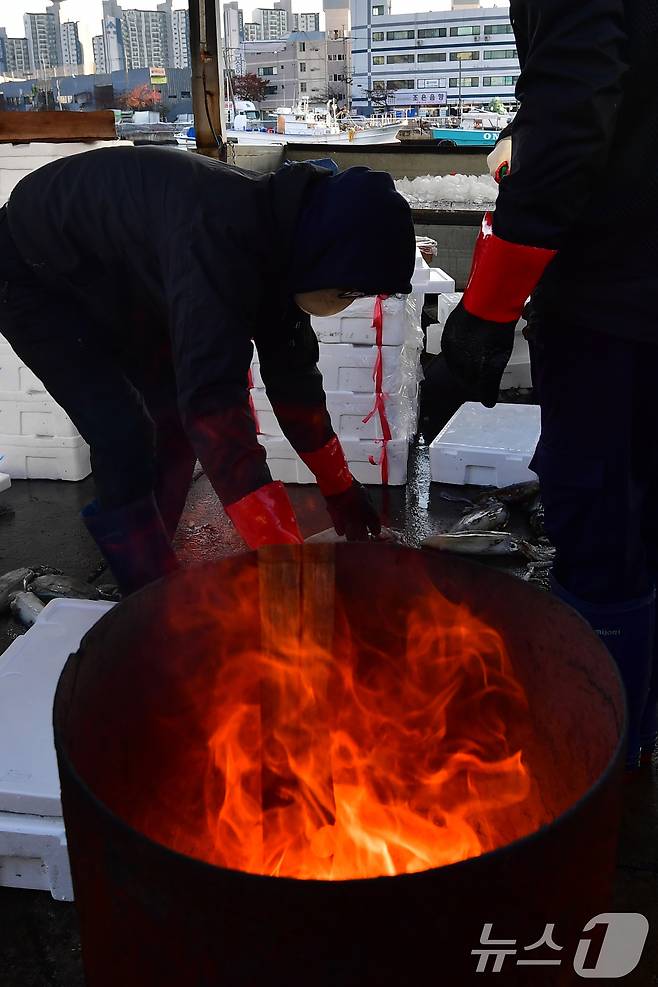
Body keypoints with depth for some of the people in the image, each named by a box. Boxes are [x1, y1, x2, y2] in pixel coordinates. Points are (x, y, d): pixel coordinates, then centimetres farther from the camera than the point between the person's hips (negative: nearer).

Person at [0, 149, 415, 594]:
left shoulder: (277, 235, -12)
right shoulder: (221, 238, -40)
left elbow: (292, 371, -2)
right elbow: (211, 398, -47)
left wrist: (340, 487, 2)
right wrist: (282, 556, -48)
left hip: (117, 283, 8)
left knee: (177, 419, 6)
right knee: (125, 438, -18)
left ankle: (153, 562, 21)